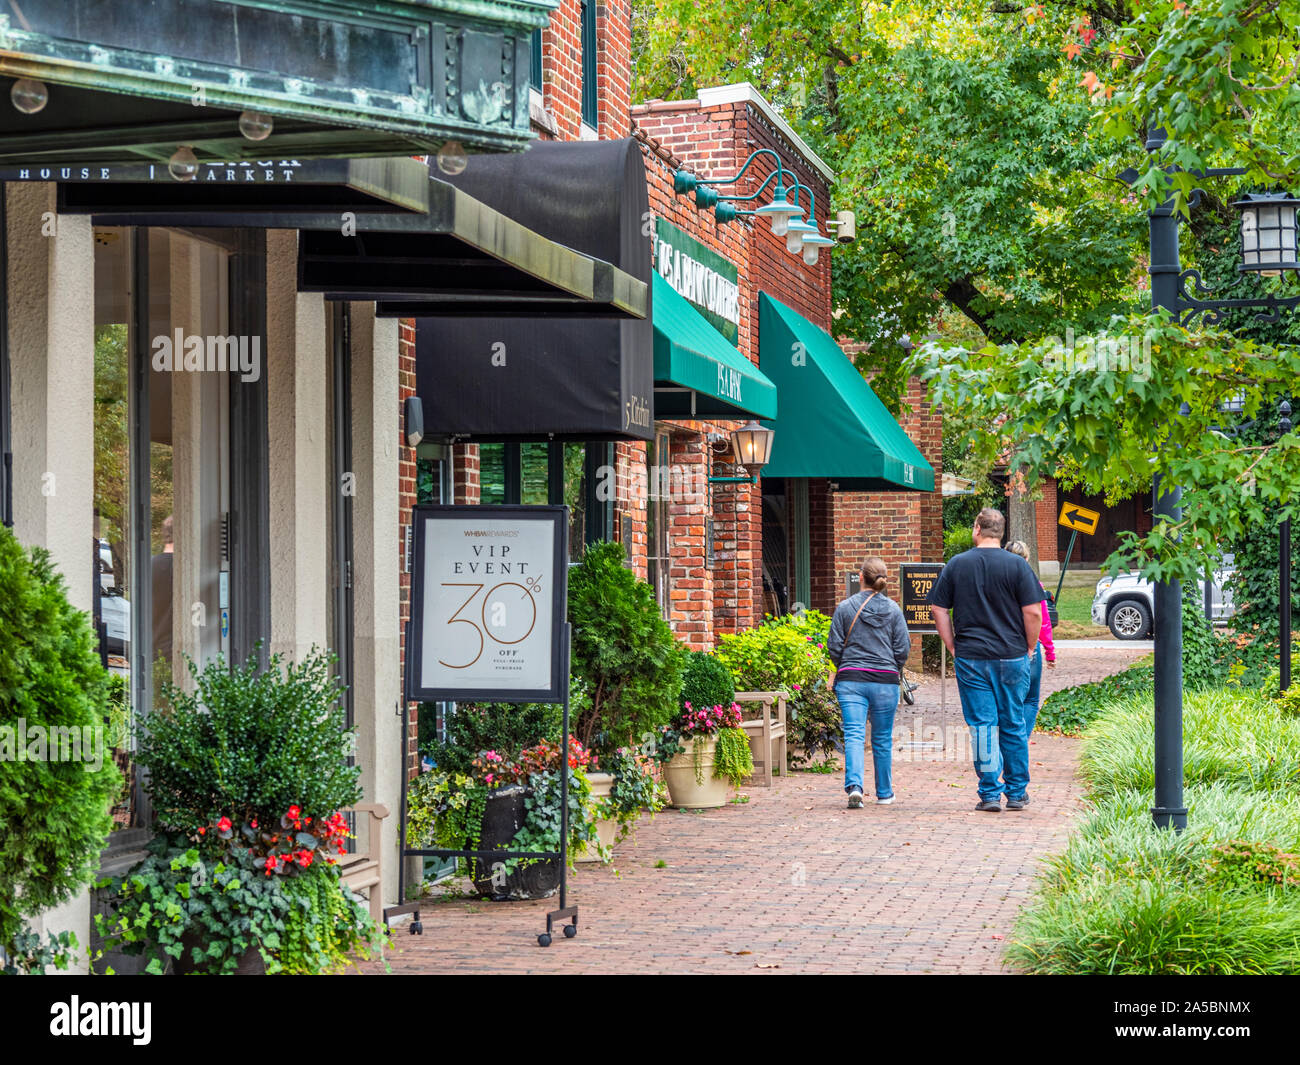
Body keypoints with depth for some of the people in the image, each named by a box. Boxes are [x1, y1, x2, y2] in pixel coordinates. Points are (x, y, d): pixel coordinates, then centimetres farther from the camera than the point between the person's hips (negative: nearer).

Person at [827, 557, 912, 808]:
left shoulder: (845, 608, -1)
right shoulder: (893, 609, 1)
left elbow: (834, 646, 1)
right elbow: (903, 648, 2)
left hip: (851, 681, -1)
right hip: (885, 682, 1)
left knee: (854, 735, -5)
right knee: (882, 739, 12)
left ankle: (854, 785, -26)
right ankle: (884, 793, 21)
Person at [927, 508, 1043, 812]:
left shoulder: (956, 565, 2)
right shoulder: (1017, 565, -3)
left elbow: (938, 610, 3)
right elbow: (1033, 612, -7)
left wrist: (953, 648, 10)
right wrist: (1029, 649, 6)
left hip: (970, 659, 0)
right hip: (1012, 657, 0)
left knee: (982, 726, 2)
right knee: (1013, 726, 9)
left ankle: (990, 793, 0)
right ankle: (1017, 793, 15)